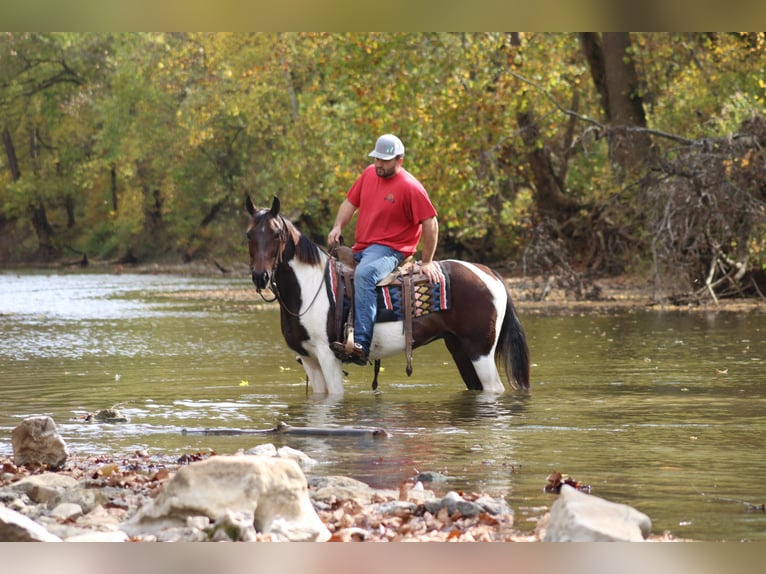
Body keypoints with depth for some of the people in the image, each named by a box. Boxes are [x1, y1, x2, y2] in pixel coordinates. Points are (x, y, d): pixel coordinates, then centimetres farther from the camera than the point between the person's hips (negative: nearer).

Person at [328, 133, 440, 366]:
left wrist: (427, 262, -10)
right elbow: (350, 202, 15)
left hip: (389, 249, -9)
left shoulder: (410, 188, -12)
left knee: (364, 275, -38)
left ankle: (361, 344, -49)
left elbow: (430, 224, -11)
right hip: (360, 248, 9)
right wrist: (338, 227, -4)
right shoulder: (369, 174, 9)